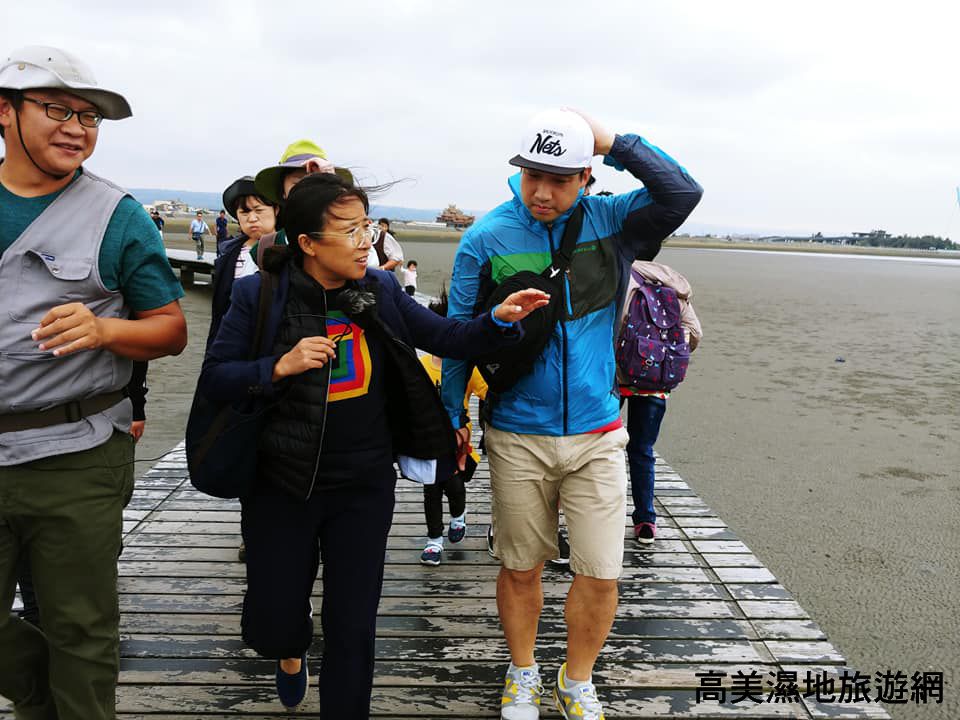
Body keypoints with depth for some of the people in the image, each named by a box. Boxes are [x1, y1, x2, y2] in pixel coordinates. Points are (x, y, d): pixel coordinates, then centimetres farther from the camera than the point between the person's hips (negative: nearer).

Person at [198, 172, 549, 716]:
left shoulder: (381, 290, -2)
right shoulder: (259, 295, -10)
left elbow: (447, 338, 1)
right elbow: (213, 380, -7)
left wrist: (499, 319, -16)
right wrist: (280, 366, -23)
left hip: (364, 487, 1)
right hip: (281, 486, -1)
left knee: (353, 629, 7)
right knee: (271, 625, 11)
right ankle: (292, 653, 49)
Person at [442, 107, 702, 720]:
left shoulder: (611, 221, 0)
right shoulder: (488, 237, -5)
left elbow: (683, 194, -14)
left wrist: (613, 142, -14)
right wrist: (450, 418, 3)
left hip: (597, 433, 1)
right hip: (517, 436, -1)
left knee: (600, 575, 5)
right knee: (521, 569, 13)